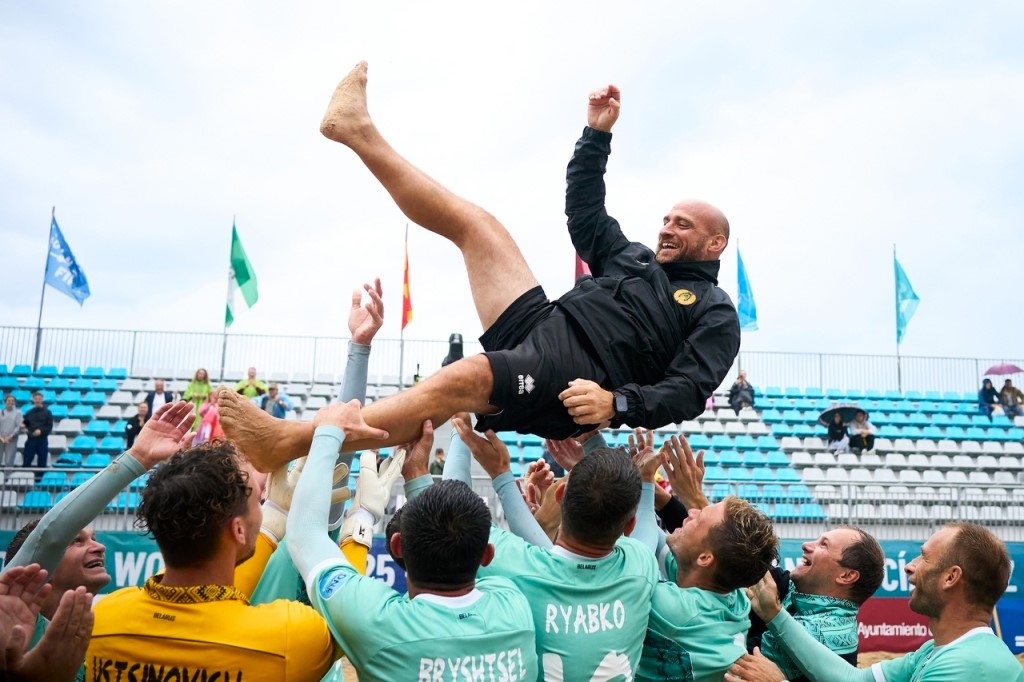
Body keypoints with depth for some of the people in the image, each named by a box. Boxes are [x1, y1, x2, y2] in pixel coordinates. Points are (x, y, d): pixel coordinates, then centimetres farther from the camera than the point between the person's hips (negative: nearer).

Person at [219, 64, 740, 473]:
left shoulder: (715, 314, 7)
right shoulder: (636, 259, 28)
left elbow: (688, 393, -8)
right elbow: (584, 210, 32)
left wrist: (617, 403, -25)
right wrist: (597, 133, 25)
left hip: (576, 376, -8)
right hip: (543, 327, 8)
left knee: (465, 378, -38)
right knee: (472, 221, 7)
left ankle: (287, 443, -42)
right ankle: (356, 129, 10)